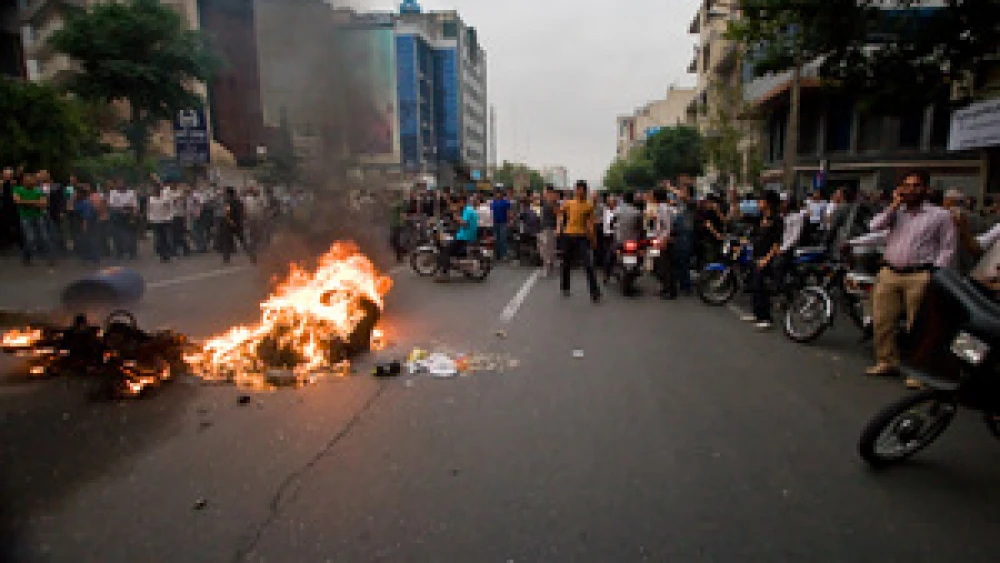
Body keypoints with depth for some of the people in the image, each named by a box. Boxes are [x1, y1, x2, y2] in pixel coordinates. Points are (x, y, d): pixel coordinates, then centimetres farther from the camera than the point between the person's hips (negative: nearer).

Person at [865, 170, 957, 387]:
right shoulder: (895, 211, 16)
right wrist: (895, 204, -2)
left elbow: (948, 247, 3)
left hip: (919, 276, -4)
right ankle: (887, 362, 18)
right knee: (882, 322, 5)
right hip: (889, 274, 4)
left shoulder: (940, 215, 6)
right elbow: (875, 226, -2)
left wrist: (935, 272, -8)